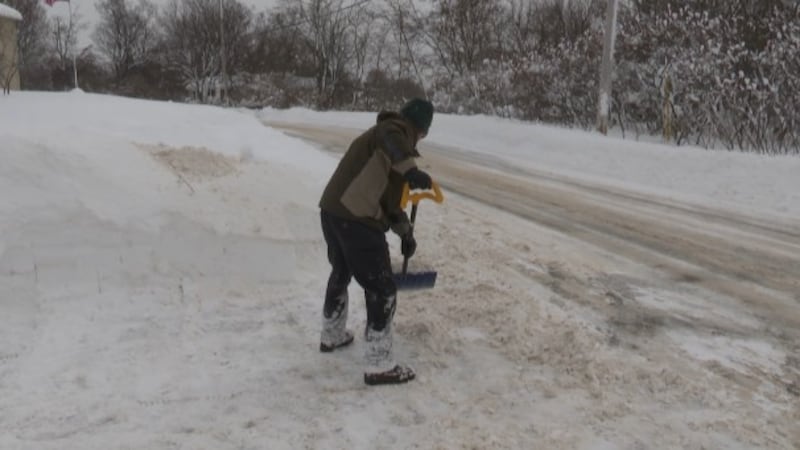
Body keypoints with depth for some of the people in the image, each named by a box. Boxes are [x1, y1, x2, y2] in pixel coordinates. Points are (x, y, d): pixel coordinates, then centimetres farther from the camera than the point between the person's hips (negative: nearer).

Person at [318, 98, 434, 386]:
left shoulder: (383, 134, 25)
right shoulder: (395, 130, -4)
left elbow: (388, 193, 29)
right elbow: (390, 141, -33)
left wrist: (405, 232, 31)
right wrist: (410, 169, -44)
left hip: (332, 212, 10)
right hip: (357, 221, -10)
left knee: (341, 273, 30)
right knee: (381, 290, 0)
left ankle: (331, 336, 50)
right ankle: (379, 366, 7)